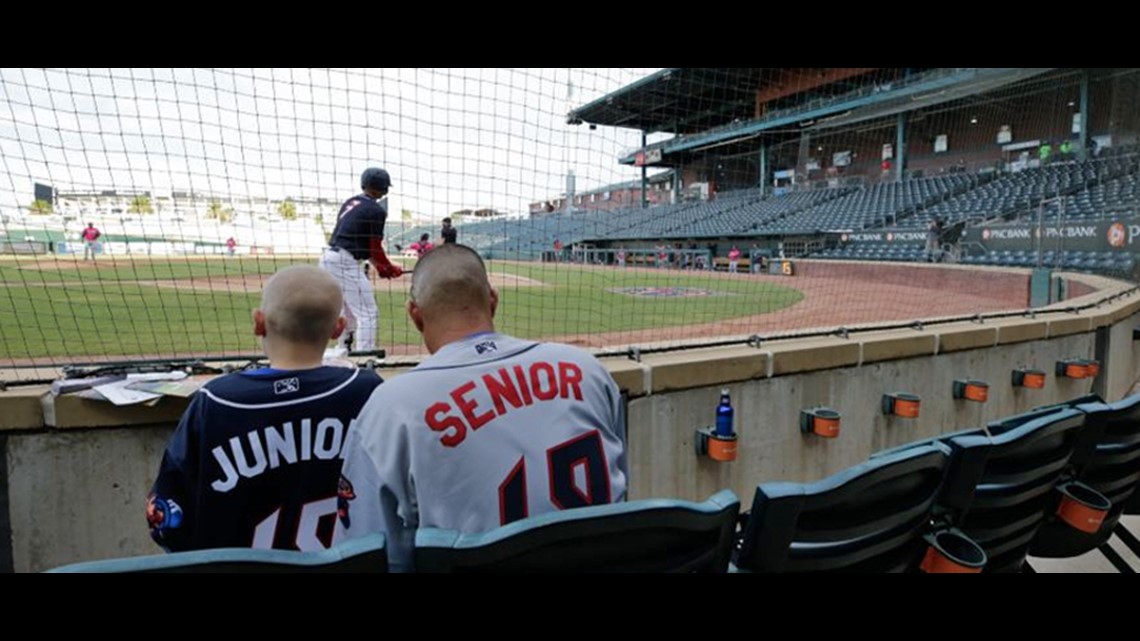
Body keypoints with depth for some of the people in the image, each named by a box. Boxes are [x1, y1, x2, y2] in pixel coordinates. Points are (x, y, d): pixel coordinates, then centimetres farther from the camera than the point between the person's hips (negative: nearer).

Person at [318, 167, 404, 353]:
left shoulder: (350, 202, 16)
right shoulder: (376, 211, -9)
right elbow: (375, 248, -7)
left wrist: (378, 266, 18)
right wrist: (390, 267, 10)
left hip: (328, 257, 9)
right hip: (346, 263, -9)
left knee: (349, 312, 25)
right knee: (368, 315, -5)